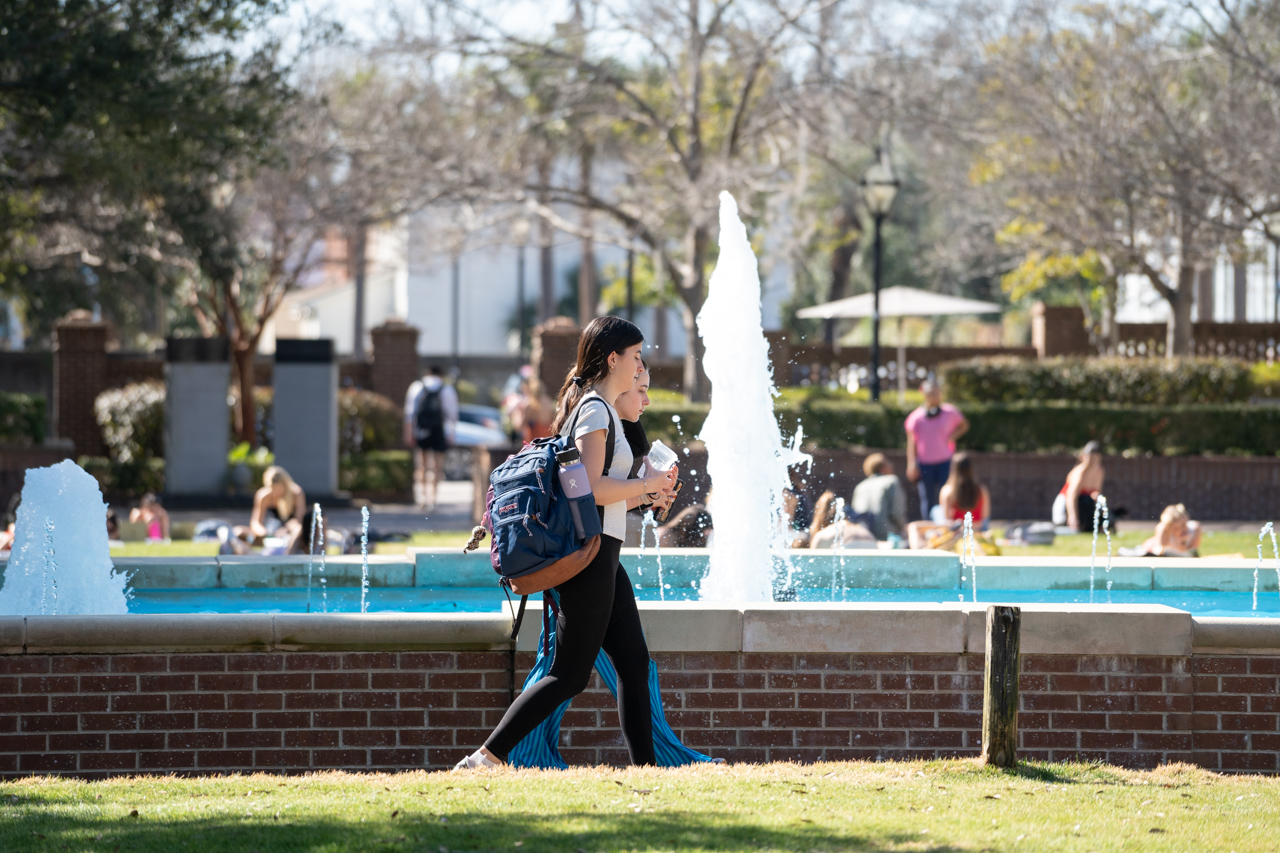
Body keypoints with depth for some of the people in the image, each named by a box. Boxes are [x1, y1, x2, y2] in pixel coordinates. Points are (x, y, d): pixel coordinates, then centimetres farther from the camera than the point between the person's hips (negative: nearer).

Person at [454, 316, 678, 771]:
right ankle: (486, 758, -11)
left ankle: (645, 767, 10)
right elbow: (591, 487, -21)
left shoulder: (600, 409, 20)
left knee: (634, 662, 9)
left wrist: (644, 494, 14)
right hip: (589, 553, -10)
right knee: (570, 674, -9)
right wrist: (646, 485, -9)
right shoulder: (595, 410, -11)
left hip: (601, 558, 10)